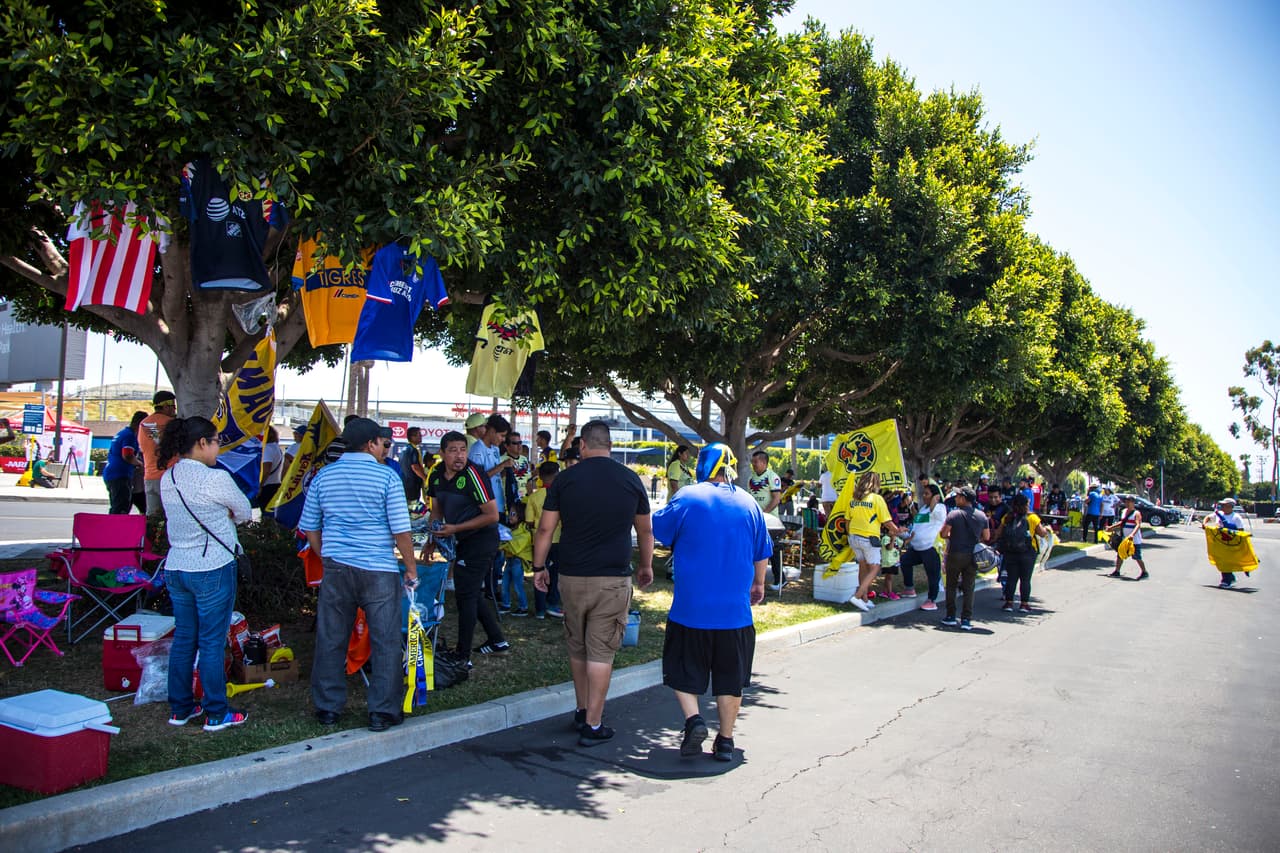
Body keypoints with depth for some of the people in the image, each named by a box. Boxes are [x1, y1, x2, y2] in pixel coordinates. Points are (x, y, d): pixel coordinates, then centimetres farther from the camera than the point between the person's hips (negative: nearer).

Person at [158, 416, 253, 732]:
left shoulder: (167, 478, 6)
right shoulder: (216, 478, -17)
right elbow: (245, 512, -4)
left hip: (175, 569, 7)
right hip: (212, 569, -7)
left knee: (183, 639, 16)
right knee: (212, 643, 1)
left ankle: (180, 709, 25)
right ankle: (217, 714, 11)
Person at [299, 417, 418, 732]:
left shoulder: (324, 476, 7)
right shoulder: (386, 476, -7)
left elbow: (309, 528, 12)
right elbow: (400, 531, -10)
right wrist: (411, 570, 0)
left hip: (335, 568, 4)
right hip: (378, 570, -4)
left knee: (331, 640, 13)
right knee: (385, 643, 5)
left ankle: (328, 708, 22)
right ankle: (383, 712, 8)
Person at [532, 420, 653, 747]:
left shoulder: (565, 478, -1)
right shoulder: (630, 479, 1)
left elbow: (545, 529, 1)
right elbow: (645, 530, 11)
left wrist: (539, 566, 14)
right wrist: (646, 566, 25)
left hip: (572, 576, 1)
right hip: (613, 578, -1)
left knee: (577, 647, 18)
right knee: (600, 652, 3)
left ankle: (582, 712, 31)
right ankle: (593, 725, 6)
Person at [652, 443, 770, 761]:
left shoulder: (687, 497, -8)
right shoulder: (749, 504, 3)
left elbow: (656, 529, 5)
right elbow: (762, 553, 13)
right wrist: (758, 583, 30)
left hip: (690, 607, -2)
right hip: (735, 610, 3)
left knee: (683, 668, 12)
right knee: (730, 676, 11)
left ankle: (693, 719, -6)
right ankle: (725, 741, 15)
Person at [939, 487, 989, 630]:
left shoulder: (954, 514, -11)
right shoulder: (981, 515, 0)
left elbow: (943, 534, -12)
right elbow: (986, 537, 6)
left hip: (955, 555, -2)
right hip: (973, 556, 2)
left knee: (951, 586, 11)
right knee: (969, 588, 6)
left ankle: (950, 617, 14)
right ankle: (966, 620, 2)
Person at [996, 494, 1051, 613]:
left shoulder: (1007, 517, 1)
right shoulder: (1032, 517, -7)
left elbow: (998, 533, 2)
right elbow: (1042, 533, -1)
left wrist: (998, 546, 17)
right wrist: (1046, 529, 19)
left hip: (1010, 553, 2)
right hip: (1027, 553, -2)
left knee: (1011, 578, 9)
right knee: (1025, 579, 6)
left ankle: (1008, 602, 9)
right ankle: (1025, 604, 9)